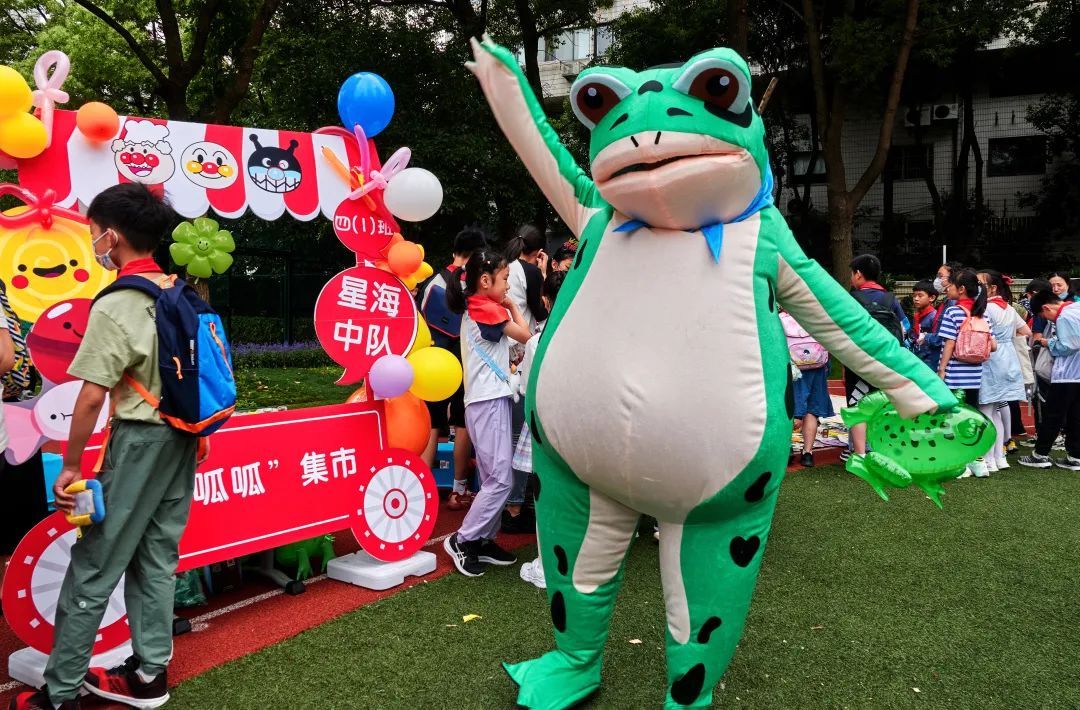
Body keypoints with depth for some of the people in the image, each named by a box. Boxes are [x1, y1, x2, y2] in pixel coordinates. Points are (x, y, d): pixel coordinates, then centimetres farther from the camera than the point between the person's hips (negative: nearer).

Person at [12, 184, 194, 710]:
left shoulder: (116, 305, -16)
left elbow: (92, 396, -17)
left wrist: (71, 465, -8)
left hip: (140, 439, -7)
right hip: (182, 436, 7)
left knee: (92, 567, 3)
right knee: (156, 558, 14)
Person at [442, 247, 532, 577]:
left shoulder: (475, 309, 17)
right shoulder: (487, 309, -12)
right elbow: (525, 335, -10)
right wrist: (512, 306, 2)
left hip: (488, 400, 10)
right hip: (489, 402, -10)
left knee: (493, 479, 12)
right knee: (501, 479, -8)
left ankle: (484, 541, 18)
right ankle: (462, 540, 0)